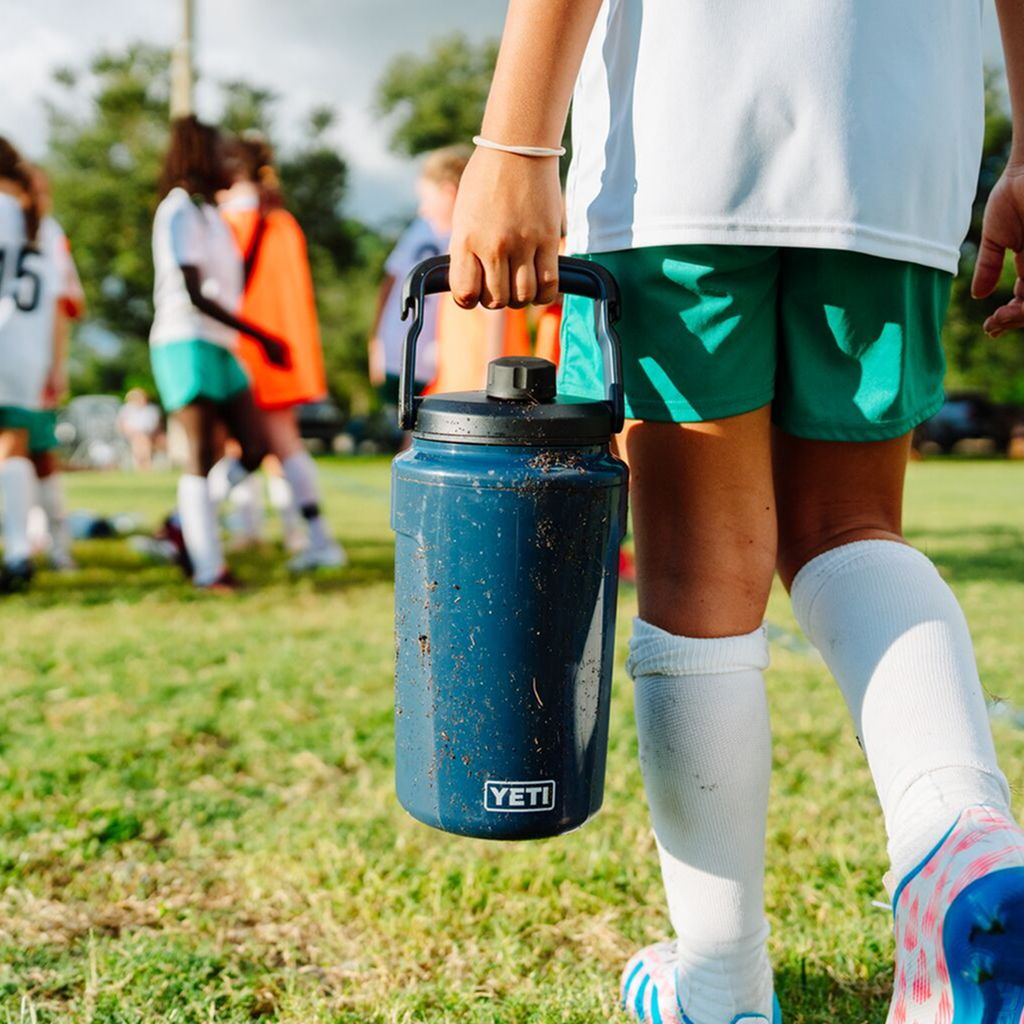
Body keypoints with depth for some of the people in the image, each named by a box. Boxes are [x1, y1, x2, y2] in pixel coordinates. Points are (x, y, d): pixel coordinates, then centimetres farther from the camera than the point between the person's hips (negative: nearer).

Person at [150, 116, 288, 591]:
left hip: (220, 346, 9)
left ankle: (184, 526, 15)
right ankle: (208, 569, -4)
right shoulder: (179, 211, -8)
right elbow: (194, 294, -16)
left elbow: (234, 286, 23)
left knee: (255, 449, 4)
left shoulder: (210, 214, 20)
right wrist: (261, 336, -14)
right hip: (186, 343, -9)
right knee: (202, 456, -8)